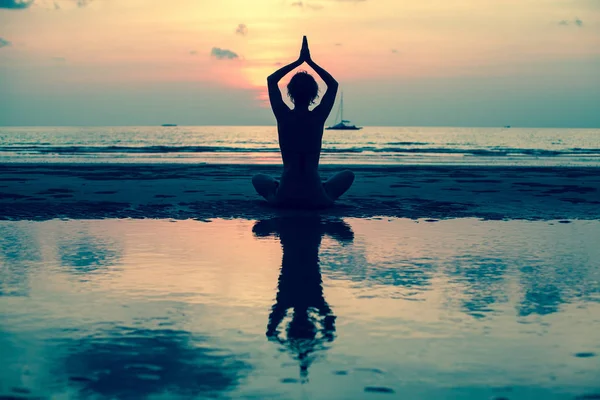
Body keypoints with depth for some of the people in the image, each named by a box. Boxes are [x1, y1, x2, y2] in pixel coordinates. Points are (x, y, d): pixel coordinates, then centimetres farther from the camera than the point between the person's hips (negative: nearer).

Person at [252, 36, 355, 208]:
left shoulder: (283, 116, -6)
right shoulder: (318, 116, -6)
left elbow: (271, 80, 11)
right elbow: (333, 84, 13)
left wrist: (299, 61, 11)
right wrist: (310, 61, 12)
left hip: (284, 198, 0)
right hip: (316, 199, 0)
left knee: (259, 179, 32)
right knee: (348, 175, 27)